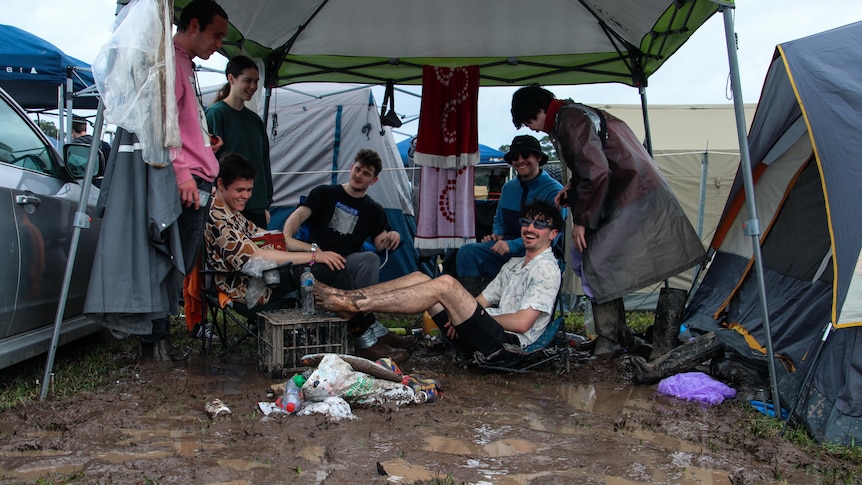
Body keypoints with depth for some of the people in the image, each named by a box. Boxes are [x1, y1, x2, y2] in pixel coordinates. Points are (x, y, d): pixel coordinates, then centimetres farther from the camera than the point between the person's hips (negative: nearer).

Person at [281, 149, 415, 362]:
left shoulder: (373, 210, 19)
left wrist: (391, 236, -20)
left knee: (370, 259, -32)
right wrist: (285, 239, -29)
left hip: (347, 264, 2)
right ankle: (372, 330, -26)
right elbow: (299, 215, -8)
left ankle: (365, 335, -31)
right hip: (315, 263, -2)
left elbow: (379, 243, 4)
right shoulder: (324, 193, 9)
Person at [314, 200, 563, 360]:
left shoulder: (547, 270, -3)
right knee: (419, 278, -4)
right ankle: (348, 297, -13)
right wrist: (459, 316, 0)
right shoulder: (513, 264, 26)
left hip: (507, 342, -9)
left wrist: (482, 317, -5)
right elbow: (480, 301, 21)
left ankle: (353, 305, -29)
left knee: (446, 283, -28)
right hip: (482, 334, 9)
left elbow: (522, 322, -15)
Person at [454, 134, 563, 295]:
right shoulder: (508, 188, 18)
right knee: (466, 252, -20)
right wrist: (496, 235, 6)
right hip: (506, 248, 6)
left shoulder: (554, 190, -4)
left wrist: (513, 245, -24)